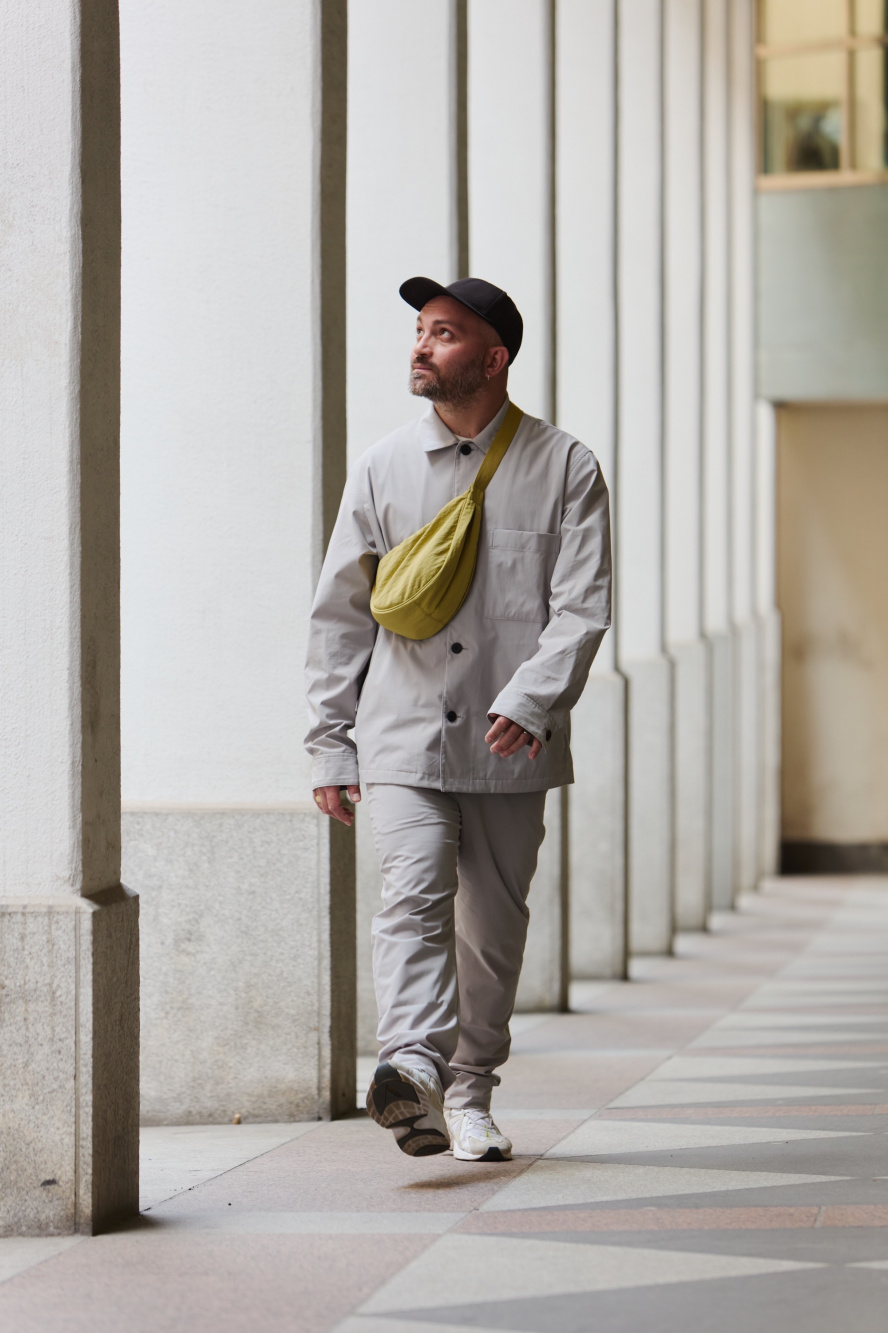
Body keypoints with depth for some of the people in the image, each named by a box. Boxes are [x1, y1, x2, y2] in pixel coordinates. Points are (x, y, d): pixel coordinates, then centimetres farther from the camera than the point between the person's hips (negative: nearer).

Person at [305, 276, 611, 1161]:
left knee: (492, 927, 8)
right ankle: (413, 1071, -34)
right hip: (403, 733, 0)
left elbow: (582, 608, -5)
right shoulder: (383, 469, 7)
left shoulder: (563, 469, 2)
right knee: (413, 897, -19)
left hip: (511, 746, 0)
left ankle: (469, 1098, 23)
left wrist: (530, 700, -21)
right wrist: (329, 745, 7)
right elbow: (338, 615, 11)